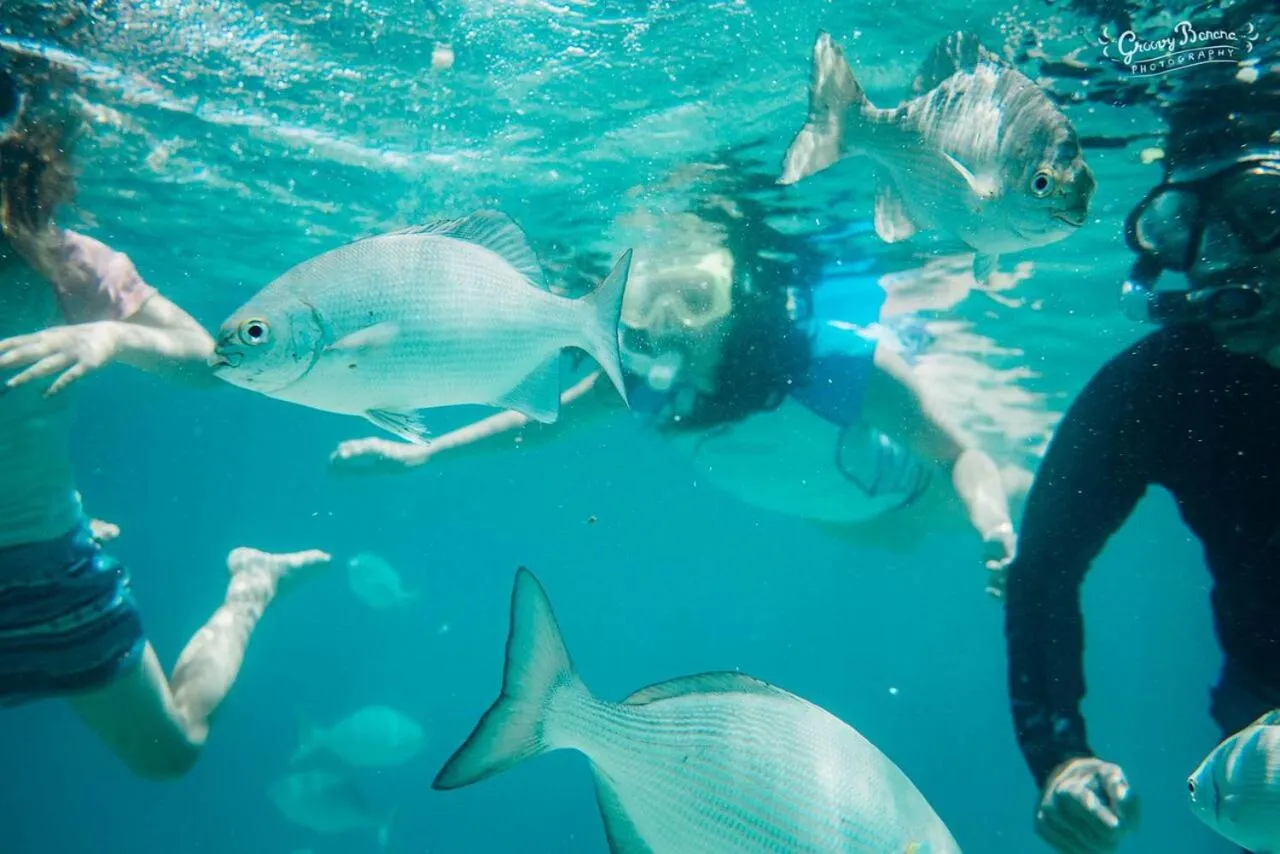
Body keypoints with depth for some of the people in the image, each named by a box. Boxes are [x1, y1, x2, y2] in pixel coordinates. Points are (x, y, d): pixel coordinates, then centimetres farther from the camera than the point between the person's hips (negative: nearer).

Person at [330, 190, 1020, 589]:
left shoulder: (844, 365, -49)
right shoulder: (646, 378, -36)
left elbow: (960, 457, -39)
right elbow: (543, 420, -21)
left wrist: (996, 533, -60)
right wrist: (418, 454, -29)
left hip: (904, 491, -4)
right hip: (822, 509, 5)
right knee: (896, 546, 38)